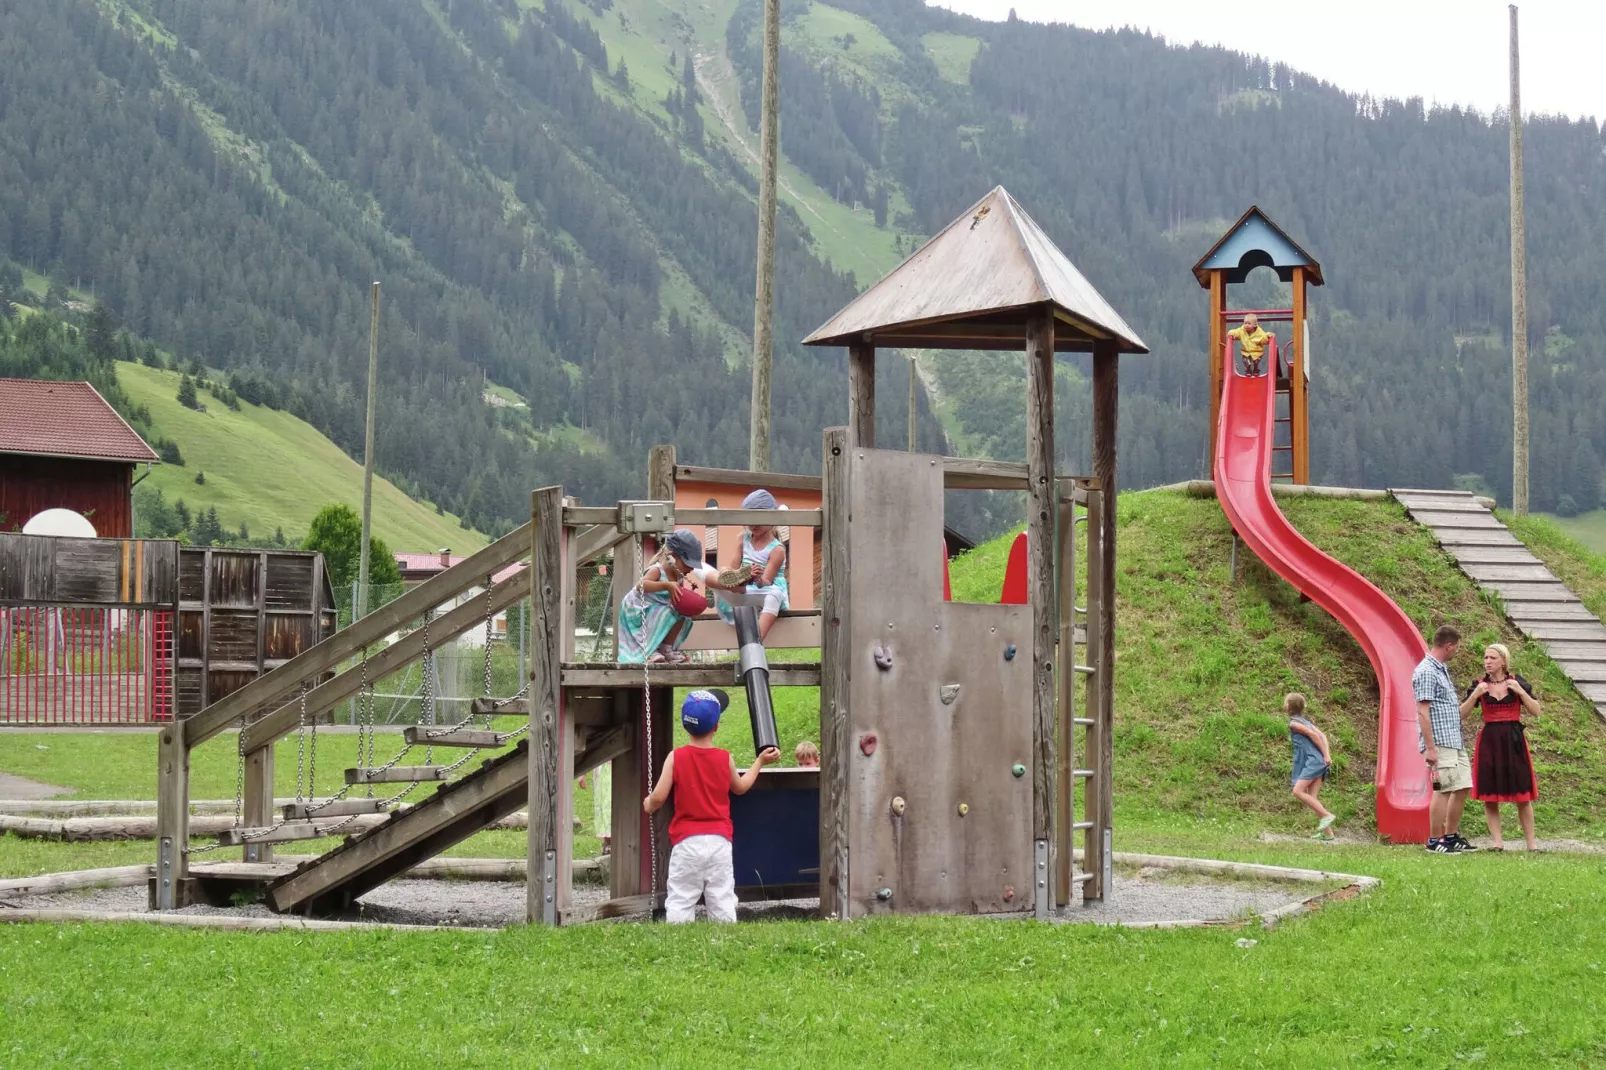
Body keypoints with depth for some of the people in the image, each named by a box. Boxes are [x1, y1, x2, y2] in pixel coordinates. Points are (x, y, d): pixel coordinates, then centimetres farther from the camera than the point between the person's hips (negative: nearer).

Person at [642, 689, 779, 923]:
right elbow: (740, 788, 21)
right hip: (720, 840, 2)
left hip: (686, 842, -2)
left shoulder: (676, 757, -5)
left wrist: (648, 805, 14)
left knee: (679, 903, -2)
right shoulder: (725, 758, 2)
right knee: (722, 900, 6)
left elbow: (659, 797, -8)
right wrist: (760, 762, 33)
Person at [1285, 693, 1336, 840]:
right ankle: (1327, 832, 1)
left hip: (1313, 761, -9)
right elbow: (1322, 735, 10)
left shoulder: (1294, 723, -4)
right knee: (1312, 798, 4)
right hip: (1314, 763, 9)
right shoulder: (1305, 721, 21)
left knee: (1298, 791, -16)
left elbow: (1313, 734, -13)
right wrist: (1327, 754, -1)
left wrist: (1326, 756, -13)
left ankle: (1327, 815, -18)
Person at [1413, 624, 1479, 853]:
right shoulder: (1426, 672, -13)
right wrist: (1430, 748, -21)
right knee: (1443, 789, -8)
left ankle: (1451, 836, 20)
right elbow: (1423, 711, -18)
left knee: (1462, 787, 11)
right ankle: (1434, 841, -1)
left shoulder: (1442, 669, 18)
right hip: (1440, 742, -10)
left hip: (1455, 742, 10)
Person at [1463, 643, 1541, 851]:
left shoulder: (1516, 682, 3)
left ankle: (1530, 842, 6)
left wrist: (1520, 691, -12)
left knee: (1522, 796, 0)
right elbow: (1461, 714, 0)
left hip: (1513, 741, -1)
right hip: (1488, 741, 1)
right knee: (1489, 796, -2)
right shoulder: (1480, 685, 5)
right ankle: (1497, 842, 4)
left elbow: (1536, 712, -1)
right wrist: (1475, 695, -14)